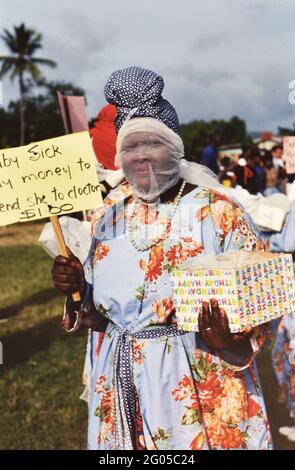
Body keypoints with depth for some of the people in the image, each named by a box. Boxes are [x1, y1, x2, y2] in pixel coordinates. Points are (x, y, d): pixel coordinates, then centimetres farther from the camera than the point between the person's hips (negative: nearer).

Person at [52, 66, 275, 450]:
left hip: (201, 386, -4)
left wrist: (234, 343, -25)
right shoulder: (111, 220, 5)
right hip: (122, 385, 4)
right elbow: (99, 315, 11)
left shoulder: (218, 211, -8)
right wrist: (76, 288, -8)